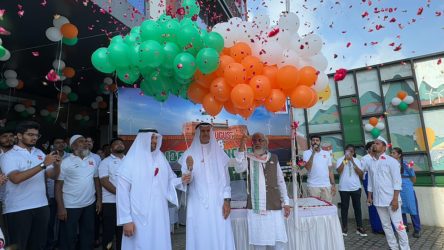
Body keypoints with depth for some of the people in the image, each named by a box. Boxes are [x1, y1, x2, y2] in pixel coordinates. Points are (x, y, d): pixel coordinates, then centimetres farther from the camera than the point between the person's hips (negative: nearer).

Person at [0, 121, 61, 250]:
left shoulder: (40, 153, 9)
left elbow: (53, 176, 7)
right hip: (18, 209, -4)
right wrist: (43, 164, -28)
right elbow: (16, 178, -24)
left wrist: (56, 165, -14)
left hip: (41, 206, 5)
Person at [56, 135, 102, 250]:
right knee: (69, 238, 9)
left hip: (90, 204, 4)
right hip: (70, 206, -4)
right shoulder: (66, 162, -8)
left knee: (88, 234, 16)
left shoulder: (92, 160, 6)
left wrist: (99, 199, 7)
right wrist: (60, 207, -14)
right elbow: (58, 186, -9)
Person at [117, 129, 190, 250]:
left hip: (159, 215, 4)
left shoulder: (161, 158, 7)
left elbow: (169, 181, 12)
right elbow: (122, 191, -9)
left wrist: (181, 181, -10)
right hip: (140, 217, -4)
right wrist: (126, 220, -13)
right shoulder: (130, 160, -7)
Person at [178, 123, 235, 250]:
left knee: (220, 237, 1)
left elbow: (225, 178, 6)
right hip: (198, 204, -1)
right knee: (200, 238, 1)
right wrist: (189, 169, -24)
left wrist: (227, 200, -3)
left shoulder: (219, 153, 7)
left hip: (218, 203, 1)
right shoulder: (189, 154, 1)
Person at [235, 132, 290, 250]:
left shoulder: (274, 158, 7)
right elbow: (239, 169, -21)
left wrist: (286, 202, 6)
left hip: (274, 206, 2)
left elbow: (281, 182, 10)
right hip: (255, 208, -1)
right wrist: (241, 148, -29)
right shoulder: (248, 159, 1)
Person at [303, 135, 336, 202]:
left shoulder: (327, 153, 10)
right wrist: (313, 153, -16)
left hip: (327, 185, 3)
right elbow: (308, 168, -16)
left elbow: (330, 170, 12)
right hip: (313, 186, -3)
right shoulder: (307, 153, -1)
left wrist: (333, 184, 5)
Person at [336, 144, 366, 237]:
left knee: (357, 207, 9)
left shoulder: (357, 161, 6)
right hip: (344, 188, -2)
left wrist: (353, 162, -12)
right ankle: (344, 227, 13)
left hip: (356, 188, 2)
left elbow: (361, 174, -5)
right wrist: (345, 159, -18)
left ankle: (359, 227, 20)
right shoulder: (340, 160, 0)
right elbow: (339, 171, -16)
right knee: (344, 207, 5)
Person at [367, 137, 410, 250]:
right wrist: (369, 196, 10)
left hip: (391, 199, -5)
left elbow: (397, 181, -11)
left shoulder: (391, 161, -8)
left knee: (398, 225, 0)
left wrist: (395, 199, -16)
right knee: (386, 225, 12)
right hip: (378, 199, 5)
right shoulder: (371, 162, 7)